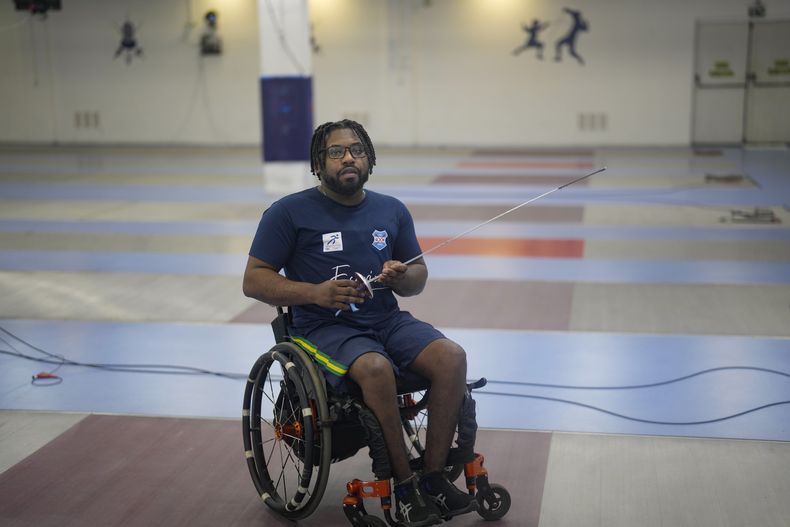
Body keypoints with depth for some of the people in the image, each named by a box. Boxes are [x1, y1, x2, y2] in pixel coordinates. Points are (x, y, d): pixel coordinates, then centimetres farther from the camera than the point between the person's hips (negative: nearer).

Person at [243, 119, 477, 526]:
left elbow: (419, 277, 19)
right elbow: (254, 280, -2)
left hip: (387, 320, 5)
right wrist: (315, 293, -17)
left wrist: (401, 276, -7)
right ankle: (404, 486, -17)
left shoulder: (392, 210, 12)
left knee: (452, 356, -22)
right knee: (376, 368, -35)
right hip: (324, 328, -5)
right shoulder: (289, 212, 0)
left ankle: (433, 478, -12)